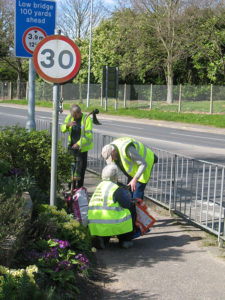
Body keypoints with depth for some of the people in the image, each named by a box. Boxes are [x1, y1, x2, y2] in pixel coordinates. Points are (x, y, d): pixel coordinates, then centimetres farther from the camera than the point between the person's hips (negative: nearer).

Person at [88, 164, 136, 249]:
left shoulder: (99, 186, 17)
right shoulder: (116, 189, -7)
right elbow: (128, 205, -6)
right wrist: (128, 195, 14)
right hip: (111, 224, -7)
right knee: (132, 208, 11)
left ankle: (101, 238, 10)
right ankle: (125, 240, 14)